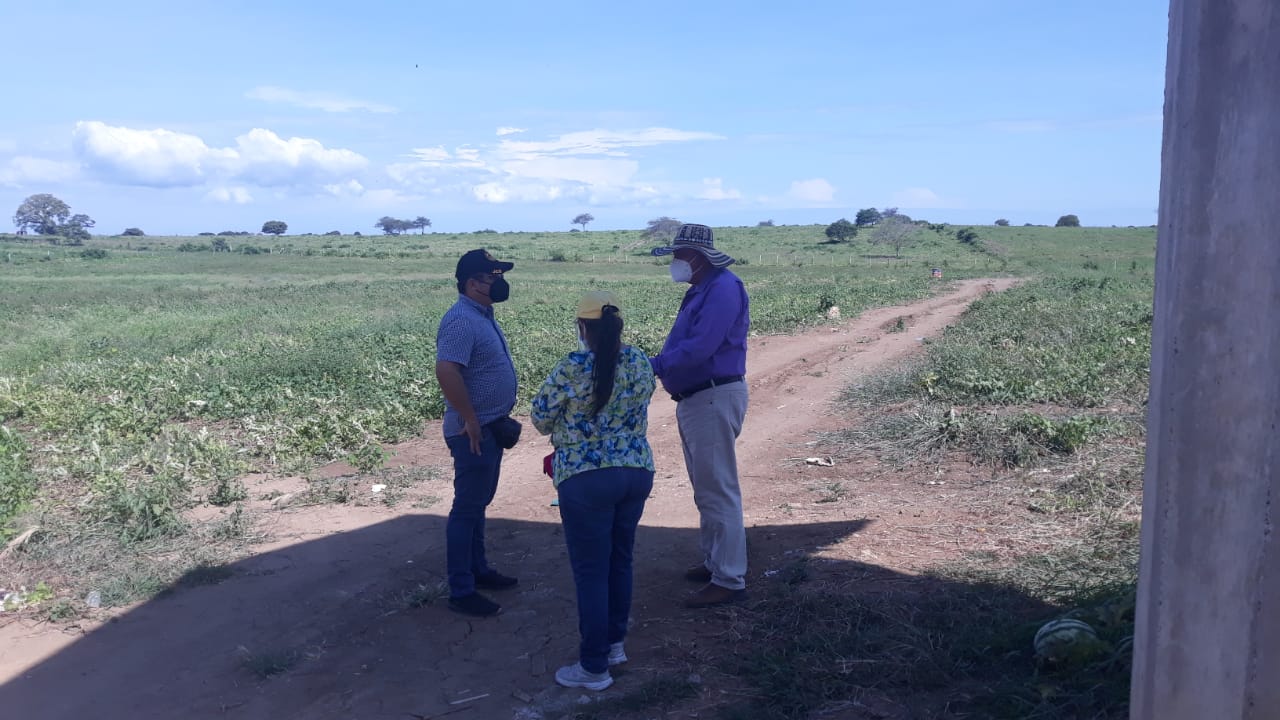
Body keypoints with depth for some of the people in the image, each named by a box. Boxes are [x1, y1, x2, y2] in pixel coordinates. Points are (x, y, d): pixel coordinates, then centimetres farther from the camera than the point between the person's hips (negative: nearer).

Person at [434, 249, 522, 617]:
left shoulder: (483, 316, 11)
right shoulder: (461, 320, -20)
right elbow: (446, 371, -30)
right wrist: (470, 420, -25)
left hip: (491, 428, 10)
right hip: (474, 431, -10)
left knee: (478, 503, 19)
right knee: (467, 508, -2)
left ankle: (478, 570, 32)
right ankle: (461, 591, 6)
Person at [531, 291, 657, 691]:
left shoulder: (573, 368, -16)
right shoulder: (641, 363, 0)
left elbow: (541, 420, -4)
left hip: (586, 480, -6)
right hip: (637, 472, 6)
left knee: (591, 572, 4)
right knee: (620, 560, 20)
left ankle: (594, 667, 13)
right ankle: (614, 642, 34)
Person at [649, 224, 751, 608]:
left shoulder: (723, 288, -16)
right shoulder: (701, 290, 16)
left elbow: (700, 347, -25)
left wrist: (653, 365, -22)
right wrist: (658, 363, 1)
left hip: (714, 399, -11)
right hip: (695, 399, 11)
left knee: (719, 491, -7)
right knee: (706, 489, 18)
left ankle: (729, 580, -1)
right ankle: (714, 562, 30)